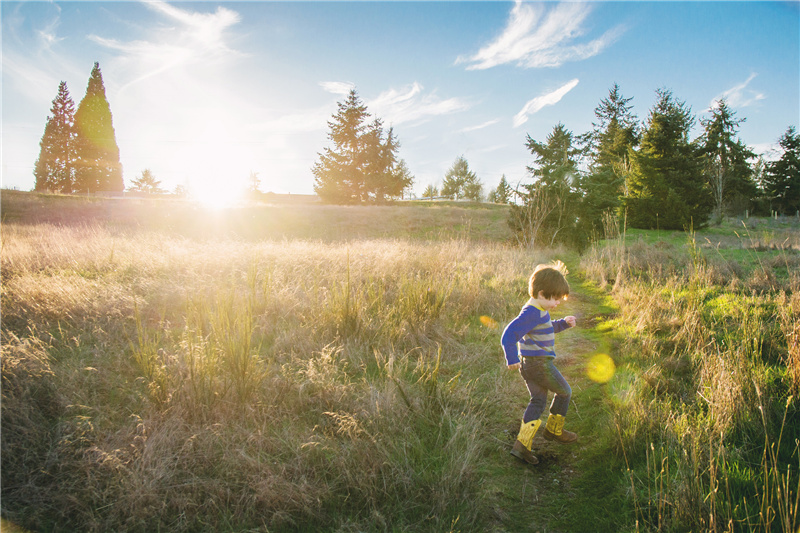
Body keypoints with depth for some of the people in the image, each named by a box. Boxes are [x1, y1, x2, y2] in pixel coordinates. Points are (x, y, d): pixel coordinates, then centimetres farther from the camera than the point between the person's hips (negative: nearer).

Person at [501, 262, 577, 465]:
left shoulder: (540, 310, 12)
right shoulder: (531, 312, -21)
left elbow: (547, 329, 30)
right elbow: (509, 333, -28)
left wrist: (563, 323, 15)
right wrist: (512, 359, -32)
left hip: (528, 365, 10)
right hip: (539, 363, -10)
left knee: (538, 401, 10)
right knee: (564, 392, 13)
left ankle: (522, 445, 3)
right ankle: (554, 430, 33)